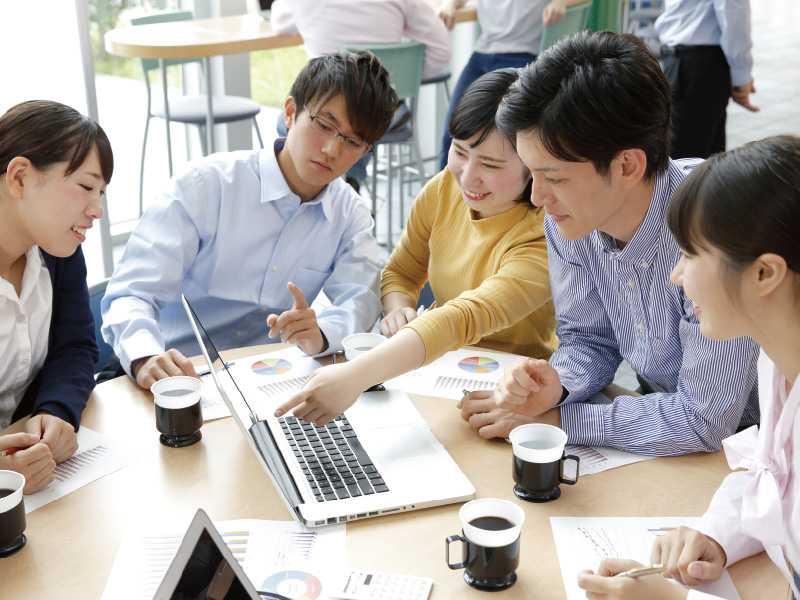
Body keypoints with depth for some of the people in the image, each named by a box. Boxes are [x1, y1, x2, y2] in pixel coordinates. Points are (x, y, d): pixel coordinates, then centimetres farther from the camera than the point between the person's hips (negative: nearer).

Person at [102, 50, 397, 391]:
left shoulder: (350, 215, 7)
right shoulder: (206, 185, -9)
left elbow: (360, 299, -7)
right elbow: (132, 292, -14)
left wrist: (321, 333, -32)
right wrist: (145, 359, -37)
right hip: (182, 377, -4)